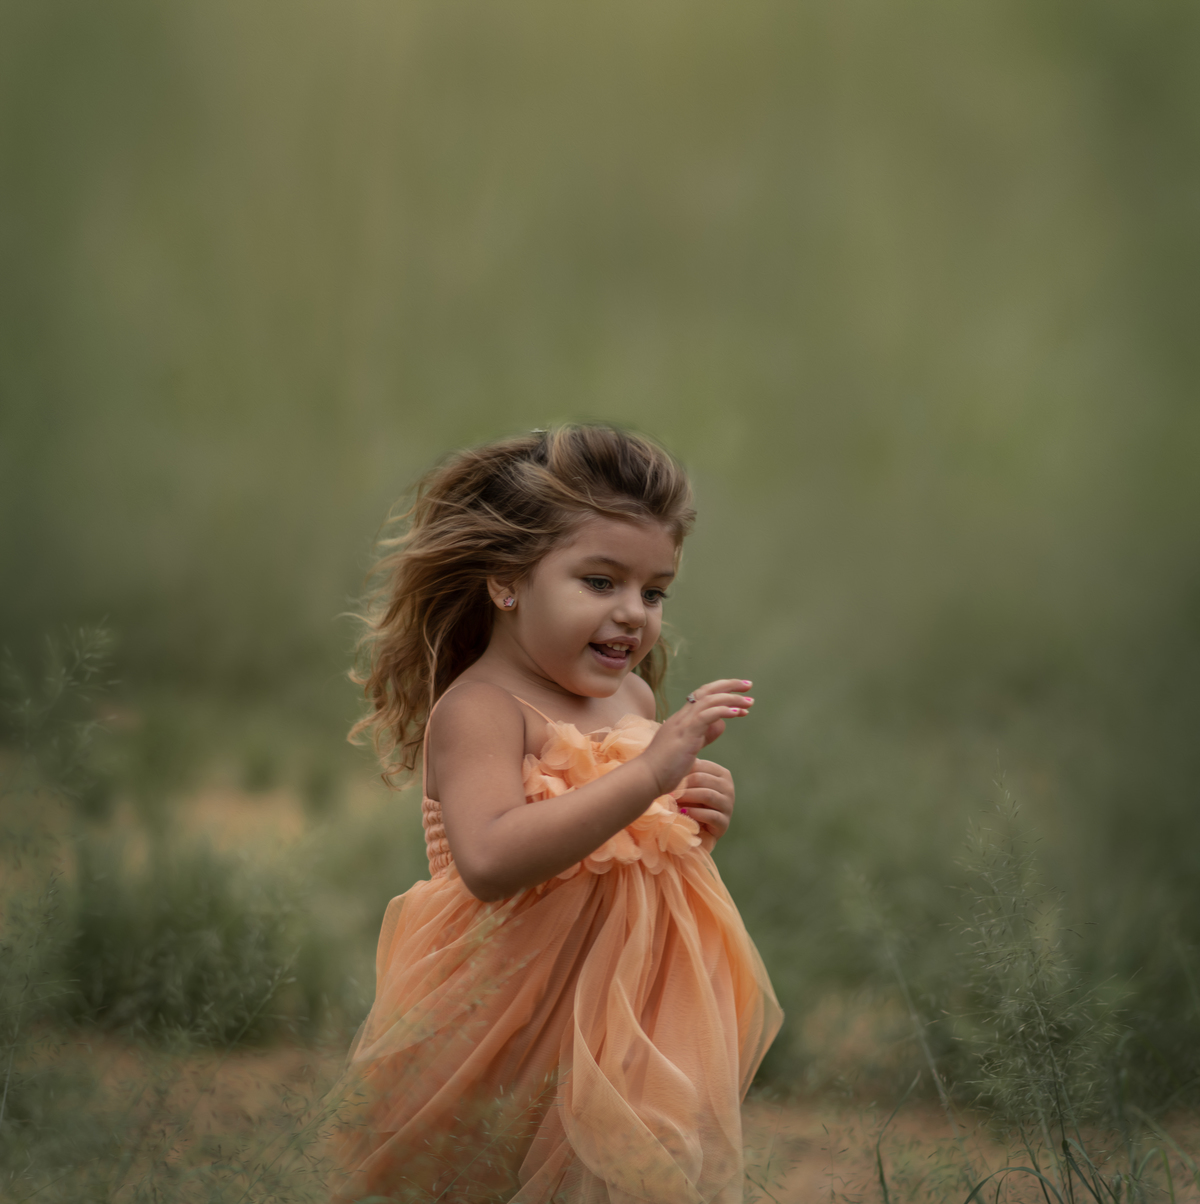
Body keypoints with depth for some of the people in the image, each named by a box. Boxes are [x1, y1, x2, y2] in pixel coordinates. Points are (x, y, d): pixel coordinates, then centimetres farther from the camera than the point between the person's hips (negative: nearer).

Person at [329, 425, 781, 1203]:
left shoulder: (632, 699, 7)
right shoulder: (480, 710, -17)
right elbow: (489, 862, -35)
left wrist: (693, 832, 0)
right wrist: (649, 773, -34)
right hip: (497, 1039, -7)